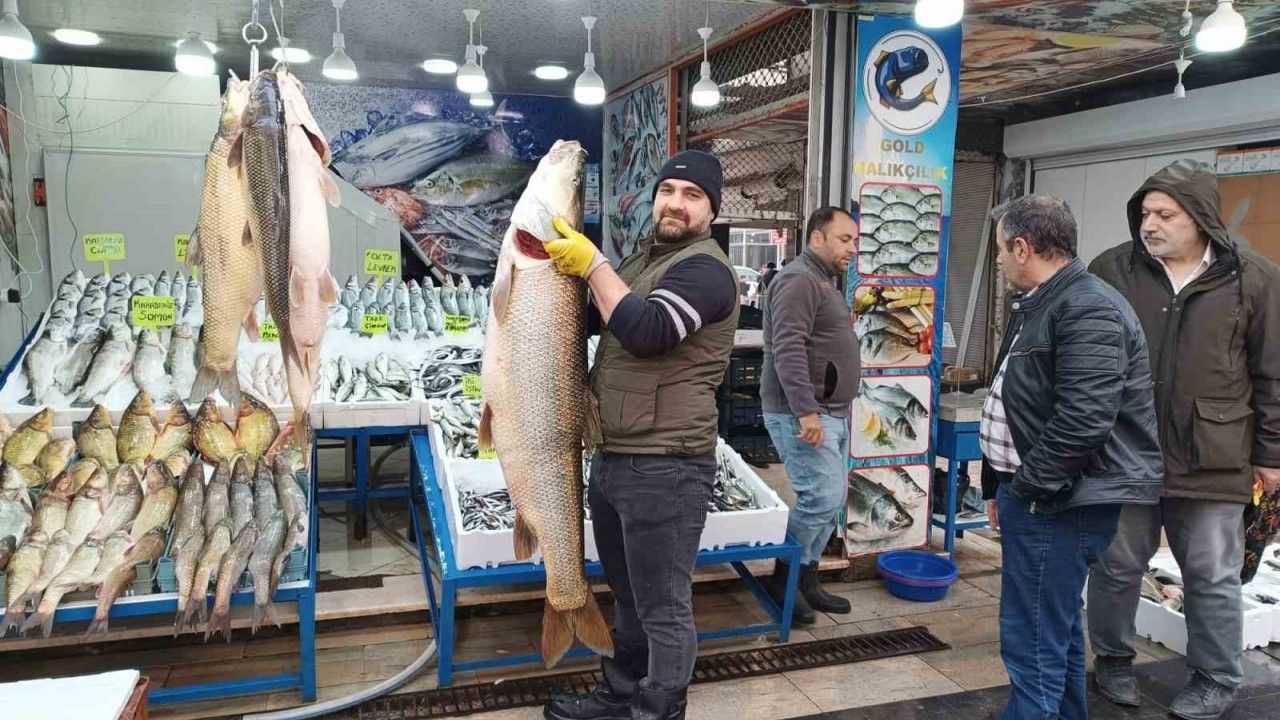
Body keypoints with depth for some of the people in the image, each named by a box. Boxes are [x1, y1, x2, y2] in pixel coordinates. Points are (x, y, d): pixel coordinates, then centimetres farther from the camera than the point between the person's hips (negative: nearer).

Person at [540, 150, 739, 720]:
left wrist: (591, 264, -19)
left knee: (663, 610, 4)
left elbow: (645, 331, -28)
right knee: (627, 597, 24)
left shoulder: (704, 268, -13)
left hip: (663, 467, -10)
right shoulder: (643, 257, 17)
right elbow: (601, 318, 29)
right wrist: (571, 263, 12)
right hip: (611, 457, 10)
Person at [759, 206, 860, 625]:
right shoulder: (799, 279, -12)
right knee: (821, 500, -11)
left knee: (831, 500, 12)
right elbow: (789, 349, -22)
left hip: (831, 413, 10)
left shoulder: (826, 281, 20)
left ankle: (806, 580, 22)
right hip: (803, 414, -10)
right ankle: (782, 580, 6)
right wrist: (806, 411, -27)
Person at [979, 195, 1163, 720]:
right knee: (1056, 625, 22)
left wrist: (1028, 486, -16)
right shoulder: (1038, 304, 15)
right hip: (1037, 493, 11)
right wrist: (1004, 484, 21)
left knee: (1033, 642, -6)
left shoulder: (1088, 310, -18)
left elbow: (1081, 421, -26)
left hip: (1057, 502, -11)